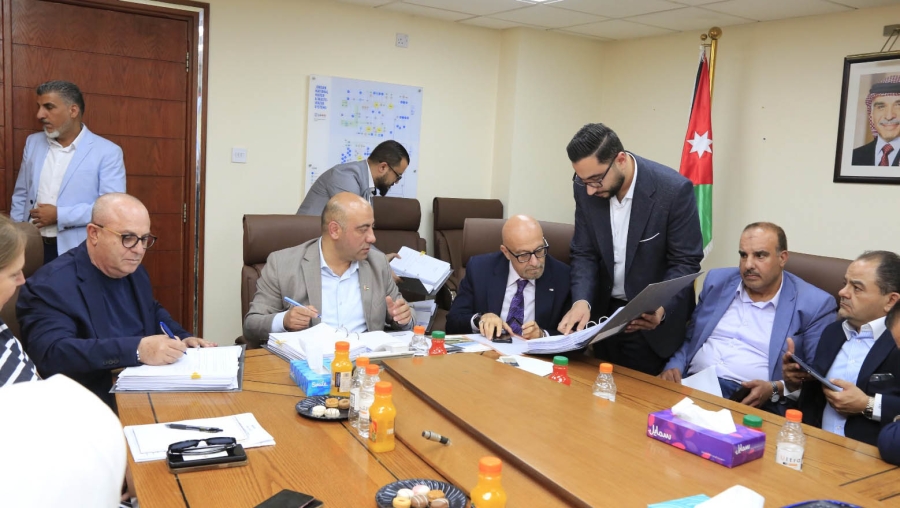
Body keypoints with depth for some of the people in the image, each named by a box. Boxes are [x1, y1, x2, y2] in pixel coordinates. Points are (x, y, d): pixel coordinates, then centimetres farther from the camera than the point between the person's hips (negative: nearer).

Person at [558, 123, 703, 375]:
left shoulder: (674, 190, -22)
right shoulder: (585, 187, -10)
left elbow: (685, 262, -15)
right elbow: (584, 253, -4)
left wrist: (661, 309, -33)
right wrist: (582, 300, -22)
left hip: (652, 319, -3)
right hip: (605, 311, 4)